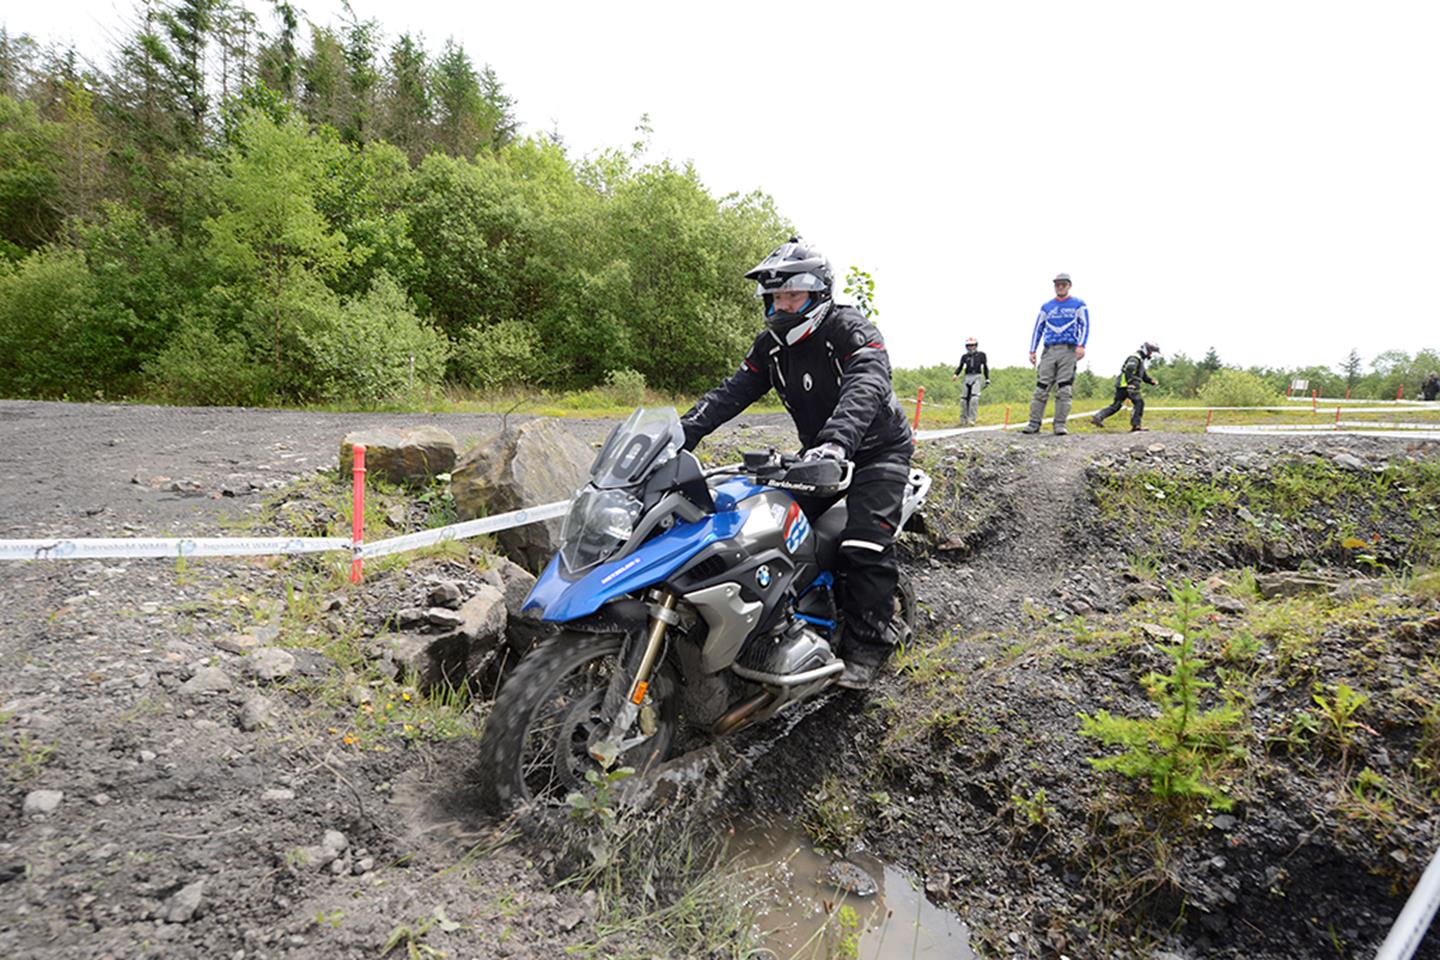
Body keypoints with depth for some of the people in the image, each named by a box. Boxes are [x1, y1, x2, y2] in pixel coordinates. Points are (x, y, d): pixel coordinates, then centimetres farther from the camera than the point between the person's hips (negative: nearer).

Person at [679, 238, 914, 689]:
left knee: (865, 541, -20)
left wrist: (836, 441, -57)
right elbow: (731, 393, -6)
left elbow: (866, 388, -38)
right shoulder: (771, 344, 0)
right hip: (820, 454, 7)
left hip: (877, 449, -7)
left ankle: (865, 646, -11)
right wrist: (683, 433, -21)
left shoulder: (853, 331, -21)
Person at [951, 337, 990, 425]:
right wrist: (956, 374, -8)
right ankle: (963, 420, 9)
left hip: (977, 377, -3)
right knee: (964, 399, 0)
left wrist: (987, 379, 10)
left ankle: (972, 419, -22)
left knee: (974, 398, -20)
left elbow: (985, 367, 13)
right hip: (967, 377, 3)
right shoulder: (965, 357, 11)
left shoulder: (981, 355, 7)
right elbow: (960, 367, 12)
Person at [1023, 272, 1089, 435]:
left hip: (1069, 350, -2)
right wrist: (1032, 351, 7)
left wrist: (1081, 345, -14)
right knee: (1041, 389, -5)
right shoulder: (1046, 307, 18)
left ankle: (1060, 425, -5)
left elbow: (1085, 325, 1)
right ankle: (1034, 424, -5)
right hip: (1049, 350, 2)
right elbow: (1038, 329, 16)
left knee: (1064, 390, -7)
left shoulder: (1079, 304, 11)